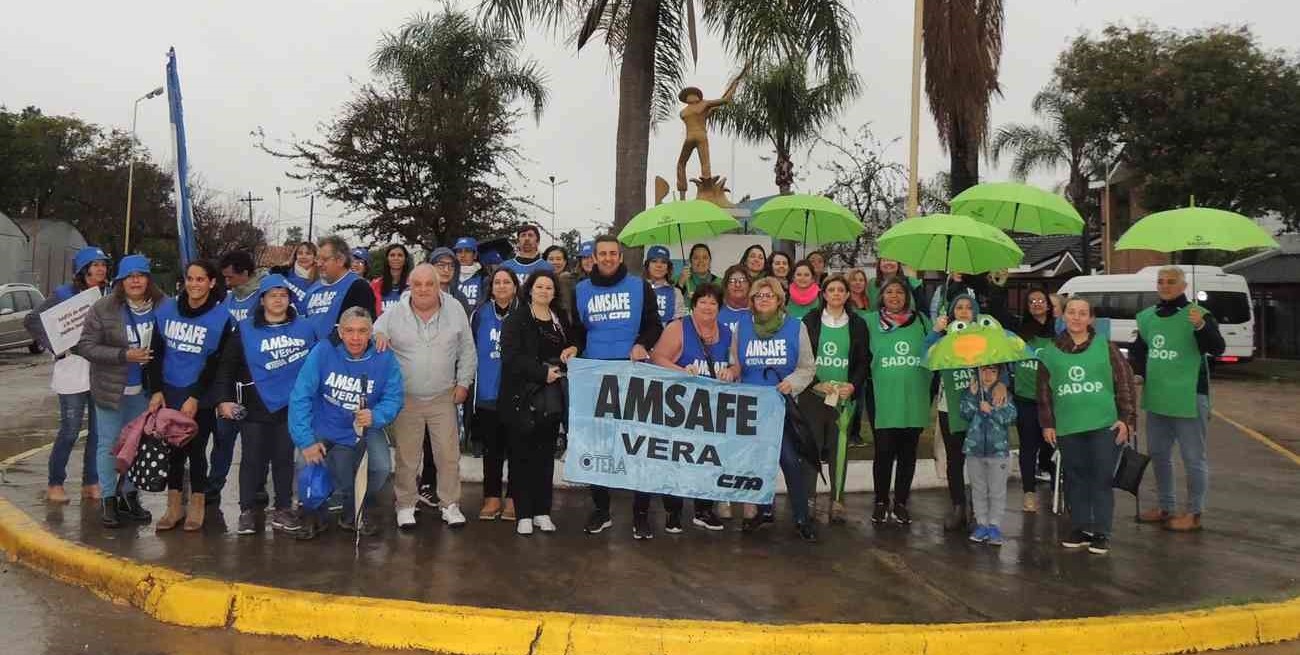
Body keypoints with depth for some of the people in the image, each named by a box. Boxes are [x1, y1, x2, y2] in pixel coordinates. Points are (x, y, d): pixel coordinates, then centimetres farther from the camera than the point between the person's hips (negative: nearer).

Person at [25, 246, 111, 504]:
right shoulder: (64, 295, -3)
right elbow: (31, 321, -3)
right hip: (73, 372, -4)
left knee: (98, 431, 7)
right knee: (70, 430, -2)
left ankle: (91, 483, 18)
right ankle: (55, 483, 13)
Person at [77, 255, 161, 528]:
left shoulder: (160, 307, -5)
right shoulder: (103, 308, -12)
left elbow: (163, 346, 7)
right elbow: (86, 346, -11)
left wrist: (158, 386, -2)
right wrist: (124, 355, -23)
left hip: (143, 390, 3)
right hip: (111, 389, -3)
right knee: (109, 444, 5)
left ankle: (128, 495, 27)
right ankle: (108, 500, 16)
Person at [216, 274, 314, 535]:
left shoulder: (304, 328, 4)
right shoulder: (245, 330, 0)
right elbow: (227, 366, 0)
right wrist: (224, 399, -7)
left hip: (291, 406, 1)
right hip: (255, 406, -1)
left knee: (284, 458, 9)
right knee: (253, 459, 3)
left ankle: (283, 509, 18)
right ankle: (248, 511, 13)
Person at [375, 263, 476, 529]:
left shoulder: (455, 310, -1)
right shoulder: (394, 314, -4)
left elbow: (467, 351, 6)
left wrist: (463, 383, 2)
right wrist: (378, 336, -21)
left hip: (443, 398, 1)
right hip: (406, 398, -1)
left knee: (449, 454, 4)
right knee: (406, 457, 6)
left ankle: (450, 504, 18)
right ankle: (406, 505, 22)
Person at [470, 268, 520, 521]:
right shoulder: (480, 314, 6)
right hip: (488, 392, 2)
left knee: (516, 445, 6)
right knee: (492, 447, 9)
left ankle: (513, 498, 15)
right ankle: (492, 497, 18)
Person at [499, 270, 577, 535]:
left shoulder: (561, 319, 14)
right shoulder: (516, 319, -1)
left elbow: (574, 342, 25)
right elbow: (511, 356, -13)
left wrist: (573, 349, 1)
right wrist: (543, 372, -19)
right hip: (522, 396, -4)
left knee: (545, 454, 8)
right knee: (522, 455, 0)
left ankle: (542, 511, 16)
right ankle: (524, 514, 6)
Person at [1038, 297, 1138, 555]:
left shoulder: (1106, 348, 2)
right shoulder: (1051, 353, 7)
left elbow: (1126, 384, 1)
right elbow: (1044, 391, 10)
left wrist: (1126, 418, -4)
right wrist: (1047, 423, 6)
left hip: (1105, 426, -2)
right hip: (1067, 428, 2)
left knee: (1102, 479, 0)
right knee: (1075, 479, 8)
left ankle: (1101, 532, 8)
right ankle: (1080, 528, 20)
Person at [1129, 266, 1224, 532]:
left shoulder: (1197, 314, -10)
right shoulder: (1147, 317, 9)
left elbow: (1217, 349, -21)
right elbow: (1138, 351, 21)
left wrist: (1201, 327, -38)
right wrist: (1134, 370, 2)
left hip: (1189, 397, -7)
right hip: (1156, 398, 7)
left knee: (1193, 457, 1)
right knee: (1158, 454, 17)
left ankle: (1194, 513, 10)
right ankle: (1166, 506, 31)